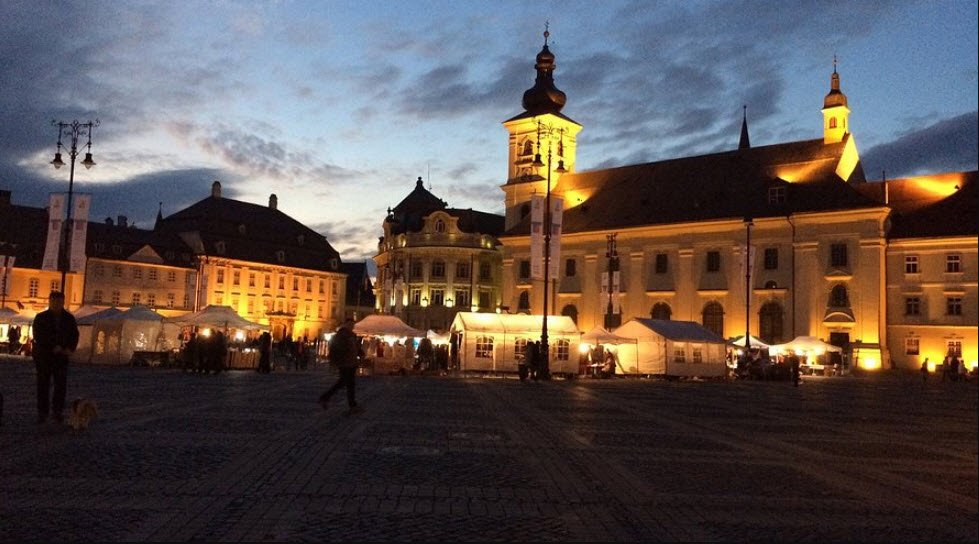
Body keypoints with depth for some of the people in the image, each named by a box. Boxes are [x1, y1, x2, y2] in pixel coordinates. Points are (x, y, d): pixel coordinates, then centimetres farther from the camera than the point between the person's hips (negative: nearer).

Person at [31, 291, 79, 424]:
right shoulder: (41, 318, -1)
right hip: (43, 356, -2)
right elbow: (38, 336, -8)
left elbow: (75, 335, 8)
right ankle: (42, 412, 9)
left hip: (62, 357, 2)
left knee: (61, 385, -2)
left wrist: (70, 348, -10)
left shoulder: (69, 318, 7)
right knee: (43, 385, 3)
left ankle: (58, 411, 6)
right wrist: (53, 347, -17)